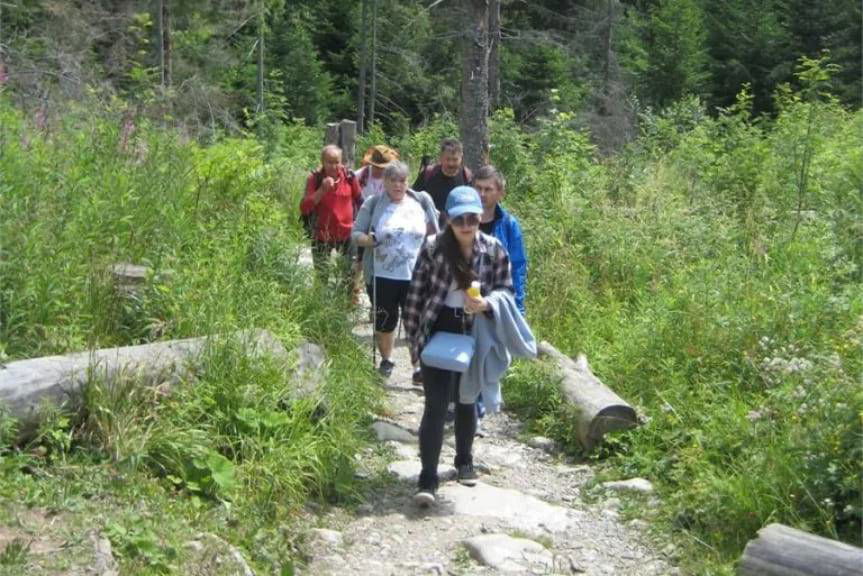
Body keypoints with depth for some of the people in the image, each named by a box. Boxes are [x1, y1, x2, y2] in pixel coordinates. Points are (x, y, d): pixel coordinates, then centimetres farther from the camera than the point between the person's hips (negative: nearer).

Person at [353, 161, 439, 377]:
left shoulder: (421, 202, 2)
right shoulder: (372, 205, -3)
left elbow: (434, 234, 11)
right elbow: (355, 233, -2)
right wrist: (367, 240, -23)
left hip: (415, 277, 1)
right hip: (381, 277, 0)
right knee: (385, 321, 13)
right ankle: (386, 360, 34)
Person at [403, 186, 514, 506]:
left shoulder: (495, 251, -6)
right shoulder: (433, 249, -11)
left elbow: (506, 290, 2)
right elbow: (416, 294, -5)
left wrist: (486, 304, -20)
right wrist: (413, 336, -4)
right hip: (439, 334, -3)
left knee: (468, 402, 19)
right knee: (436, 405, -7)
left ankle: (464, 461, 39)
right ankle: (428, 477, -2)